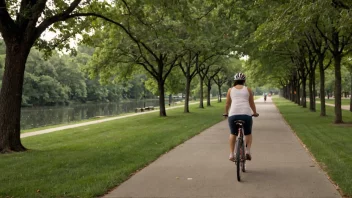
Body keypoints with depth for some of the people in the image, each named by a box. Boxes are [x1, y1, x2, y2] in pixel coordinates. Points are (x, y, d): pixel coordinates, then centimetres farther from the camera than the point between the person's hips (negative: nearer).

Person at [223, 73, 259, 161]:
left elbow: (227, 104, 16)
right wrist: (255, 113, 30)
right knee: (248, 133, 20)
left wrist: (226, 113, 32)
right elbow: (252, 104, 15)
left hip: (233, 114, 1)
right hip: (246, 114, 0)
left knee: (233, 134, 19)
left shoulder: (231, 90, 15)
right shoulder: (248, 90, 14)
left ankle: (231, 154, 11)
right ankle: (248, 151, 2)